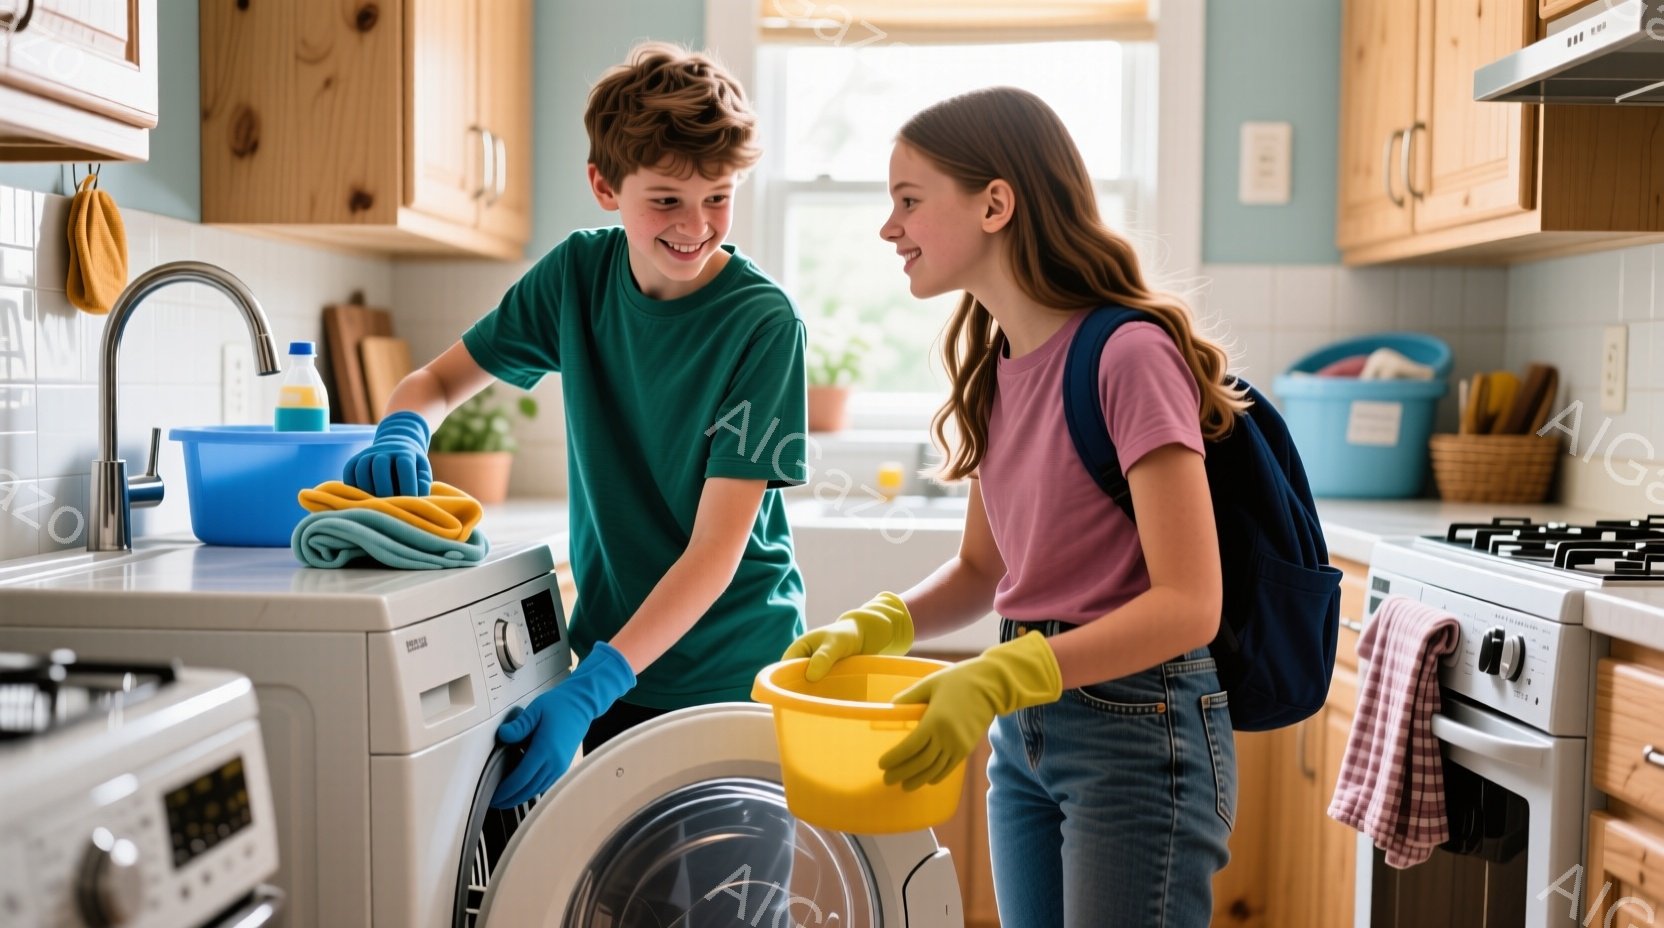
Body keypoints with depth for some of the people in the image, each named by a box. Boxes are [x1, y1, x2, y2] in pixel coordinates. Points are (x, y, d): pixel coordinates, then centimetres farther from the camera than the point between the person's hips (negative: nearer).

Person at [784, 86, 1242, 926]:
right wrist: (875, 625, -5)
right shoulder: (995, 367, 6)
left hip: (1137, 727, -7)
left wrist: (999, 680, -28)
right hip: (1023, 733, 7)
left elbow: (1187, 604, -21)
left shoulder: (1129, 355, -18)